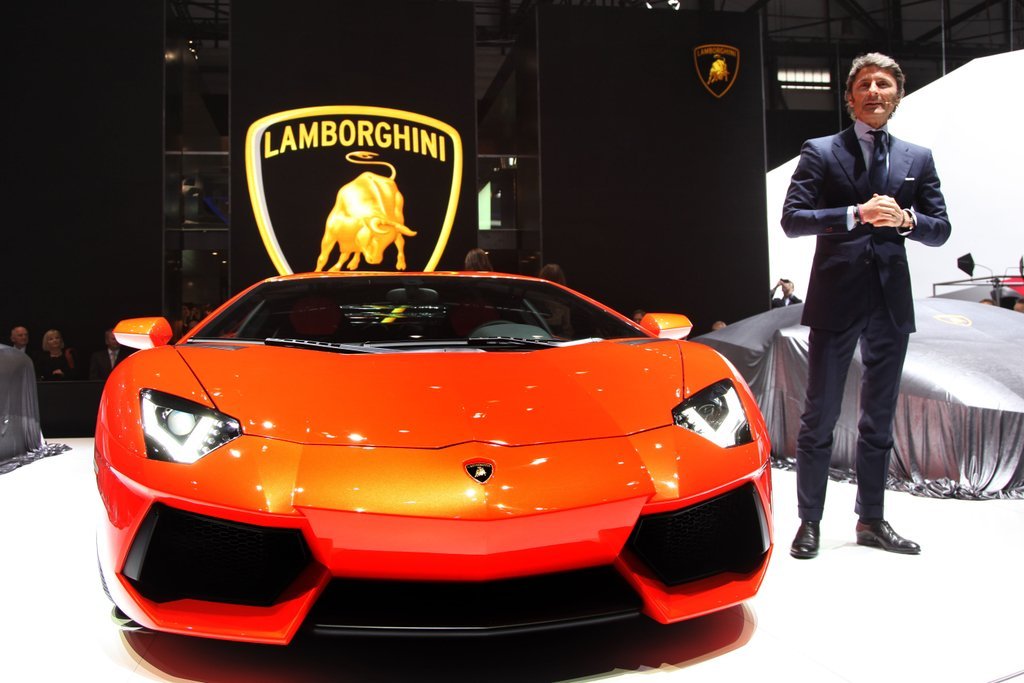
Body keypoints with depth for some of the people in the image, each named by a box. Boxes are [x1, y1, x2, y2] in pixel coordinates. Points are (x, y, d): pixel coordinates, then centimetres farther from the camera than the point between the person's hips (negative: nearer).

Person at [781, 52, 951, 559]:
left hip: (891, 302, 4)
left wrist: (906, 220, -11)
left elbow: (940, 229, 11)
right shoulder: (820, 152, 2)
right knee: (820, 416, 2)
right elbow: (792, 219, -8)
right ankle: (809, 522, 13)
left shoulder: (917, 158, 13)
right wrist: (856, 215, -19)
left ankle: (871, 520, 24)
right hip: (836, 299, -4)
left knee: (879, 418, 12)